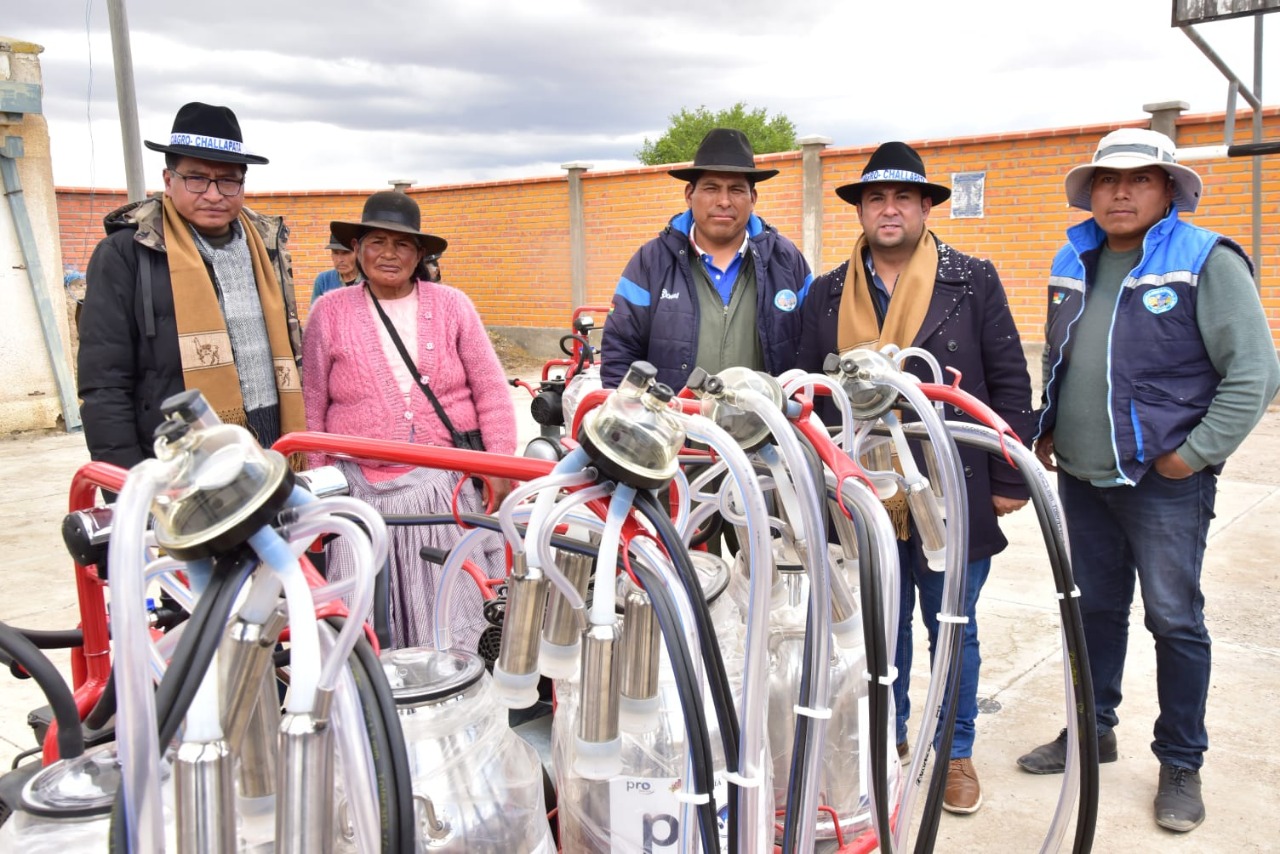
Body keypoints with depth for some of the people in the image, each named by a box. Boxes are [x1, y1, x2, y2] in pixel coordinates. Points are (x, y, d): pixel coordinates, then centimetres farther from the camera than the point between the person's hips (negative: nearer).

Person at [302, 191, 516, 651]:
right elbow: (312, 408, 8)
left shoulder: (452, 305, 6)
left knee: (458, 611, 2)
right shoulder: (329, 312, 5)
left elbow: (491, 392, 6)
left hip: (450, 486, 0)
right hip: (365, 488, 0)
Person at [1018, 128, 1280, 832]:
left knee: (1175, 621, 4)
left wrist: (1196, 453, -15)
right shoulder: (1074, 261, 10)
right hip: (1081, 476, 6)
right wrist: (1046, 431, 12)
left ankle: (1181, 764, 20)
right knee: (1095, 607, 17)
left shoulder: (1206, 262, -9)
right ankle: (1093, 729, 34)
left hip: (1166, 483, -5)